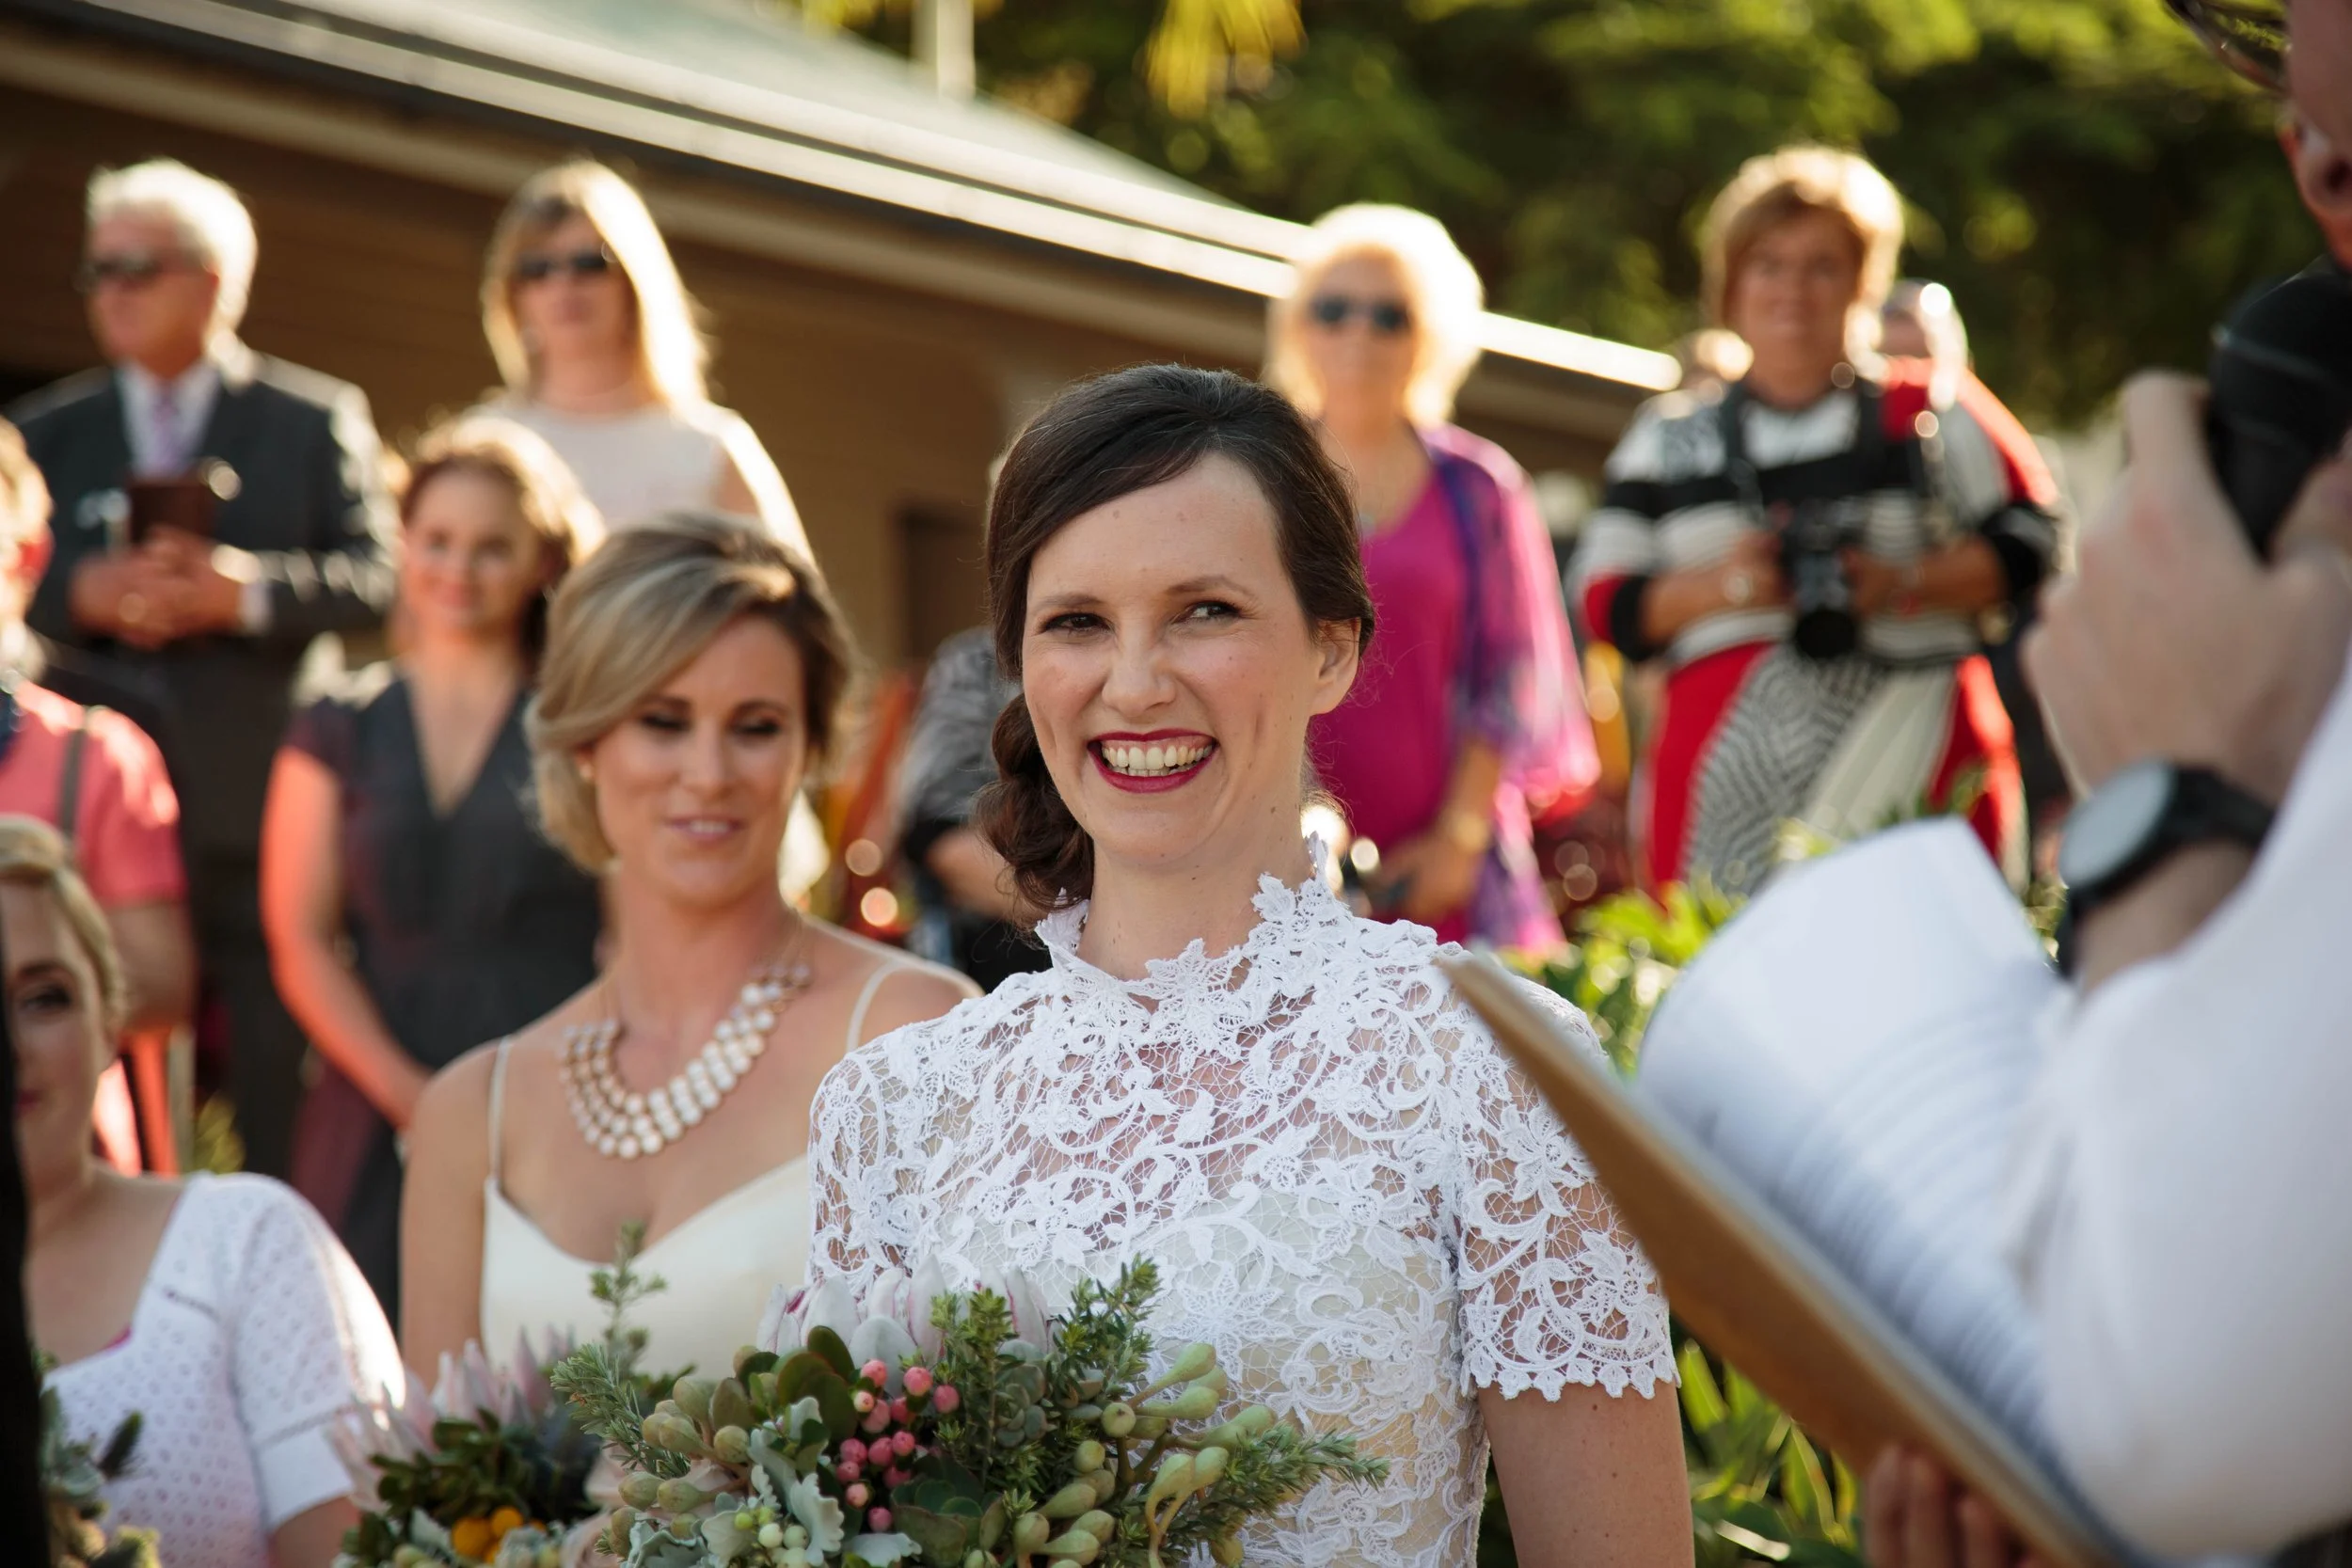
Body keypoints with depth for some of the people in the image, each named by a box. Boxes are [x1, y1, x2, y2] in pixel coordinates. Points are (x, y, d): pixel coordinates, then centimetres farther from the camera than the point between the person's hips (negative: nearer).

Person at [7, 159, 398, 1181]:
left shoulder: (318, 420, 9)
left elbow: (376, 579, -2)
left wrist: (246, 589, -18)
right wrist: (82, 596, -13)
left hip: (265, 816, -2)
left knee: (289, 1104, -1)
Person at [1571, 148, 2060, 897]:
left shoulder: (1927, 413, 12)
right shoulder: (1670, 436, 19)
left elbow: (2031, 540, 6)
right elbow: (1606, 603, 13)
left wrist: (1906, 583, -8)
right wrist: (1715, 585, -5)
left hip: (1905, 759, -2)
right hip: (1724, 778, 2)